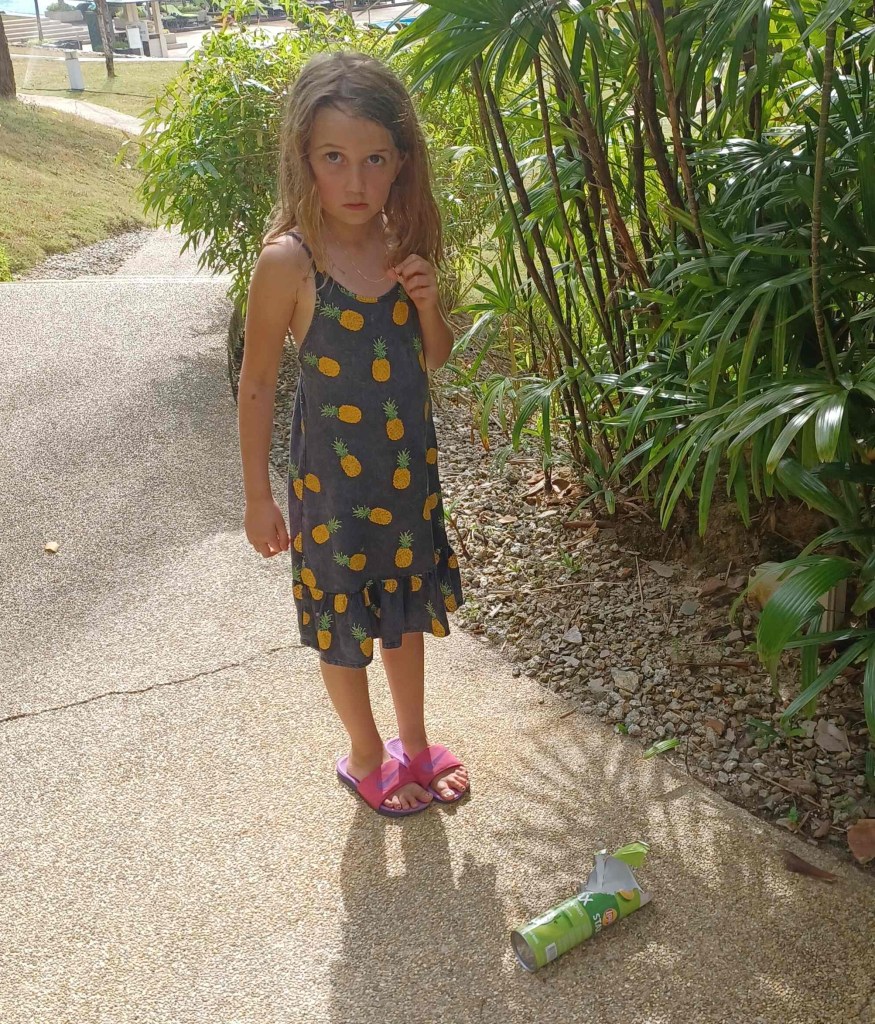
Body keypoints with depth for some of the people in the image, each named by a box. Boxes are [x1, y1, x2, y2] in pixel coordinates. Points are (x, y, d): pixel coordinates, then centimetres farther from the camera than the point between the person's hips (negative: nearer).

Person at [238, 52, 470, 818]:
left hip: (411, 470, 5)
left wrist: (428, 304, -13)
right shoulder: (290, 259, -19)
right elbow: (257, 385, -12)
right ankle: (367, 757, 38)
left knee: (406, 610, 21)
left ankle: (414, 744, 43)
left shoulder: (404, 245, -4)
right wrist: (258, 497, -7)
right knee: (343, 624, 14)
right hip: (334, 481, -5)